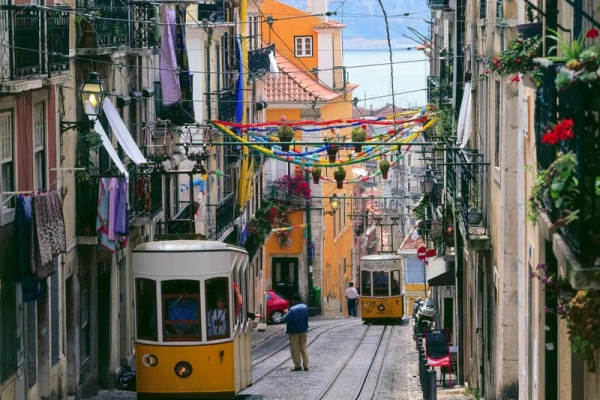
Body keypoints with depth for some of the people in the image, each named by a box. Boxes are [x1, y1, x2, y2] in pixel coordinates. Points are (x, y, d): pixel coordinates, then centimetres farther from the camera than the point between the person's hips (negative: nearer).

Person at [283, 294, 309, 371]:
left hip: (294, 331, -6)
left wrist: (287, 313, -1)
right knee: (303, 348, 12)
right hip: (303, 330, 6)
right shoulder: (305, 307, 2)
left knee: (295, 349, 3)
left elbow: (285, 319, -20)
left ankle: (297, 365, 3)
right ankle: (305, 365, 11)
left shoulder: (293, 309, -21)